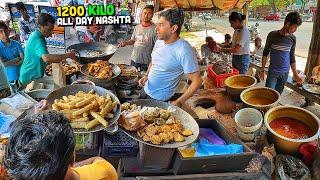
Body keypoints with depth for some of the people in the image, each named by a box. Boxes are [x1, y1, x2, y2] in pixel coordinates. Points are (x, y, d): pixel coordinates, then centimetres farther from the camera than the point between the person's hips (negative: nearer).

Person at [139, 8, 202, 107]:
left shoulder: (183, 50, -26)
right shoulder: (159, 42, -1)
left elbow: (197, 81, -24)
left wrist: (179, 102, -23)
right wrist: (146, 75, 0)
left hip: (159, 99, -7)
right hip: (146, 90, 7)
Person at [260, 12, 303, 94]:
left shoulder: (292, 38, 3)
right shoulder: (273, 35, -7)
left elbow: (292, 57, 11)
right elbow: (265, 53, 2)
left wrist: (295, 74, 13)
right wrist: (262, 69, 0)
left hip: (285, 73, 3)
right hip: (272, 72, -3)